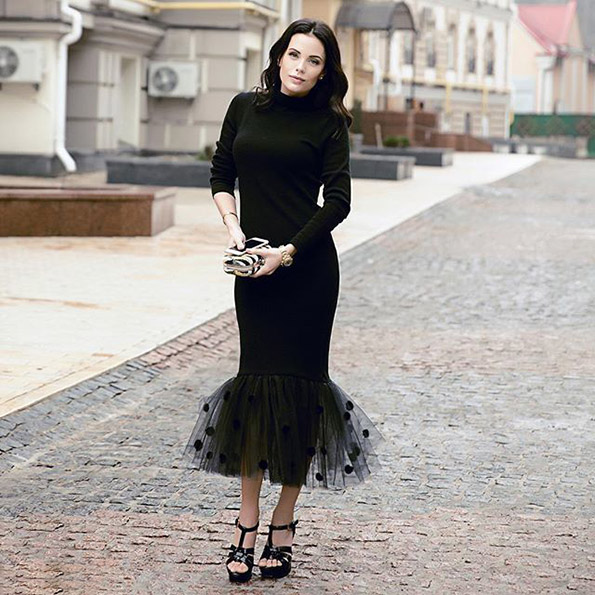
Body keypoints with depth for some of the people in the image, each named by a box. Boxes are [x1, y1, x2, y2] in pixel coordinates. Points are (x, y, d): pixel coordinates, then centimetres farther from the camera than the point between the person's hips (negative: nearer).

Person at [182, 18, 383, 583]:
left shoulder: (328, 123, 1)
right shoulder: (245, 107, 10)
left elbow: (337, 201, -4)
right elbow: (221, 173, 16)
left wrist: (287, 252, -13)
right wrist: (233, 230, -1)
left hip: (307, 267, -2)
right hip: (254, 265, 2)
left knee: (297, 384, 0)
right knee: (257, 381, 1)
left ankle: (282, 522, 10)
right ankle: (247, 522, 7)